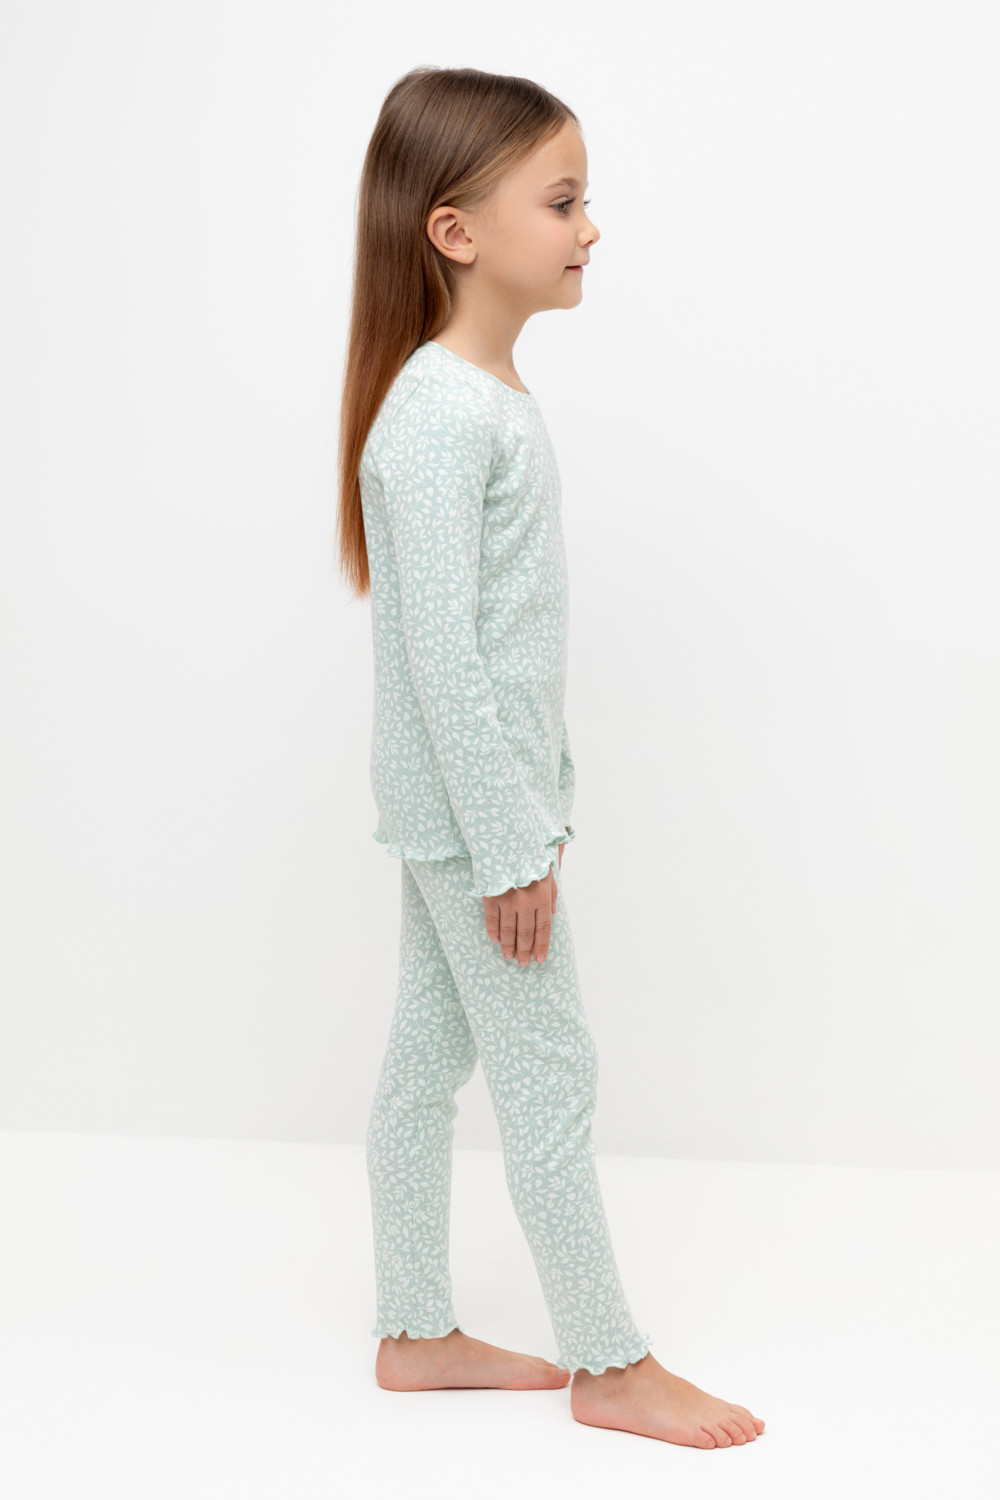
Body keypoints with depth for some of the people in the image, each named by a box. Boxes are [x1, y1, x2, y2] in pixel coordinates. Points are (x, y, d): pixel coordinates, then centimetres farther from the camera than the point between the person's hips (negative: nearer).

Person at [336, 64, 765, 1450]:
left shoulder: (489, 395, 9)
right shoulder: (439, 413, -22)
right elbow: (438, 649, -24)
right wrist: (513, 844, -21)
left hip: (458, 804, 9)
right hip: (468, 808, -9)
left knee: (430, 1057, 15)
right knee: (549, 1074, 2)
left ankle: (416, 1335, 29)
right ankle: (610, 1363, 18)